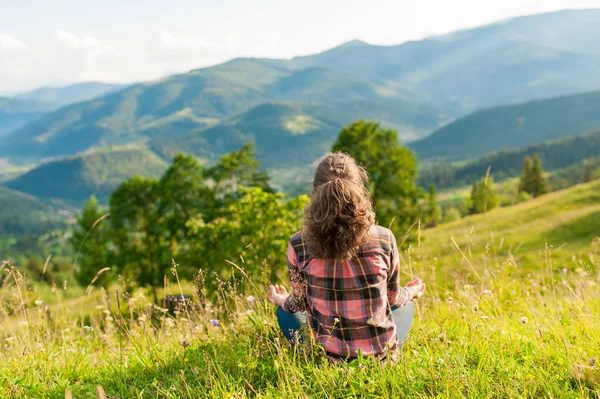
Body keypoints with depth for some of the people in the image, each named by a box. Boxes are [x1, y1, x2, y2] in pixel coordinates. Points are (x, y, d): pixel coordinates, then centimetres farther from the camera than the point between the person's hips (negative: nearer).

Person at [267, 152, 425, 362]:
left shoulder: (299, 245, -17)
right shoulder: (384, 239, -15)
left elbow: (299, 304, -1)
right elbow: (393, 297, 2)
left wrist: (280, 300, 23)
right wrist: (411, 292, 27)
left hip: (328, 358, -1)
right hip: (382, 355, 2)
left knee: (284, 311, 28)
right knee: (405, 304, 33)